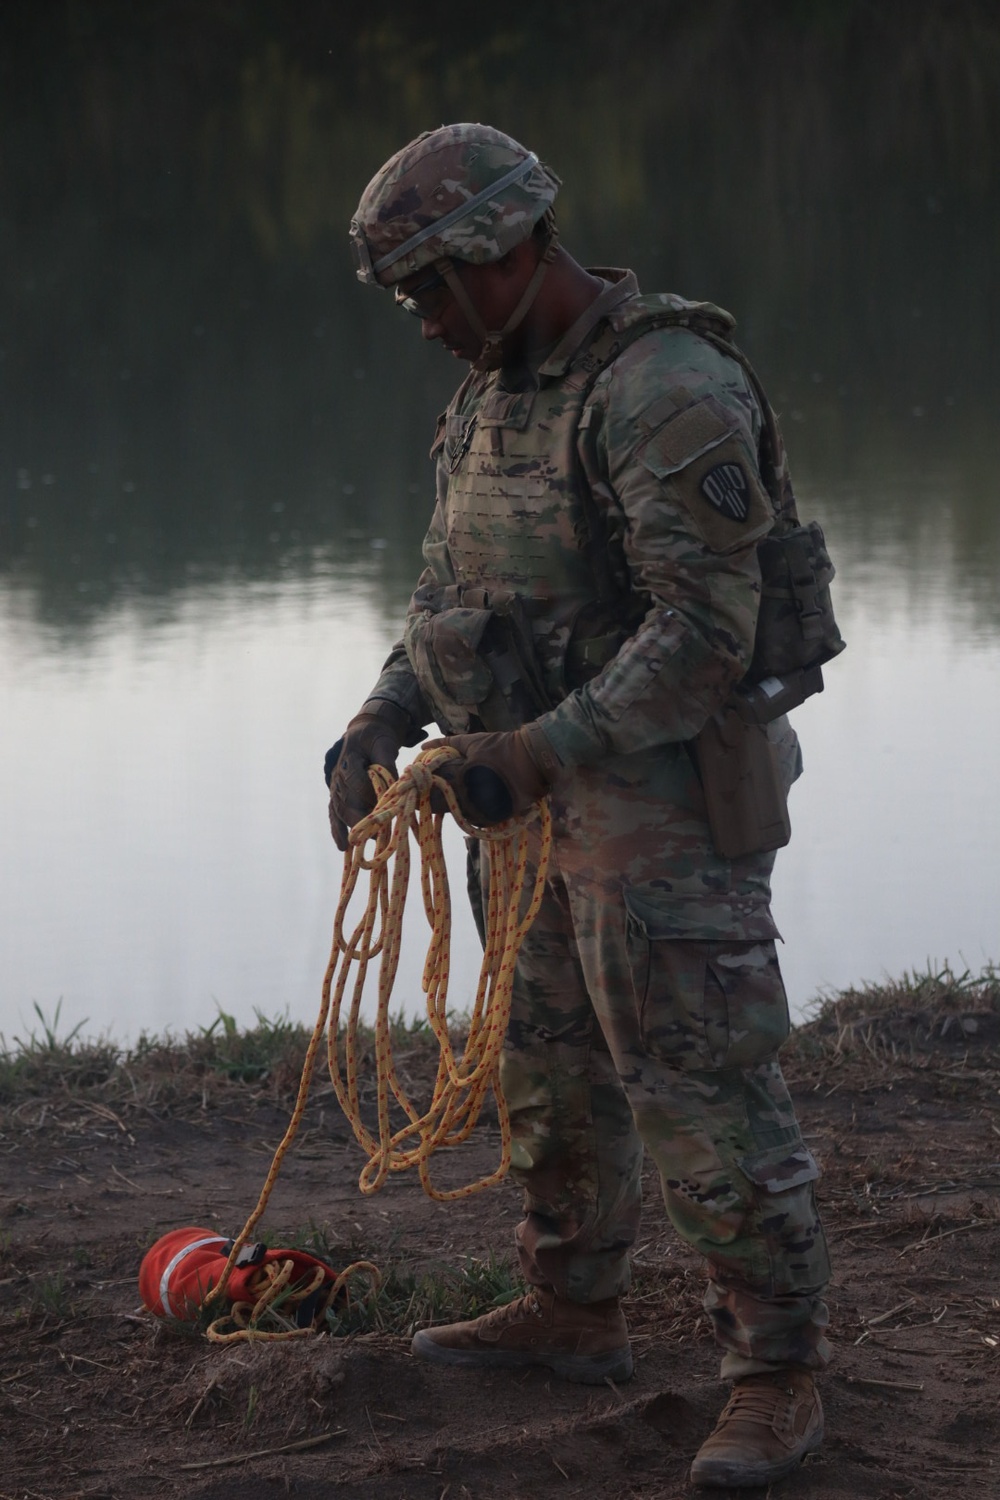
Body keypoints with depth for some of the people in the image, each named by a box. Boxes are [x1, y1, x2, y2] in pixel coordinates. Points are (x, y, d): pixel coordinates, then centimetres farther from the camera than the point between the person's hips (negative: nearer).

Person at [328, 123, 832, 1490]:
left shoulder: (669, 390, -21)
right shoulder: (498, 391, 10)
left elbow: (705, 635, -25)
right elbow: (454, 592, 19)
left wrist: (542, 752, -29)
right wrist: (381, 722, 4)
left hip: (665, 802, -9)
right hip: (544, 792, 9)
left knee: (704, 1091, -5)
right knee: (553, 1067, 19)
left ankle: (779, 1375, 4)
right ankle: (573, 1314, 35)